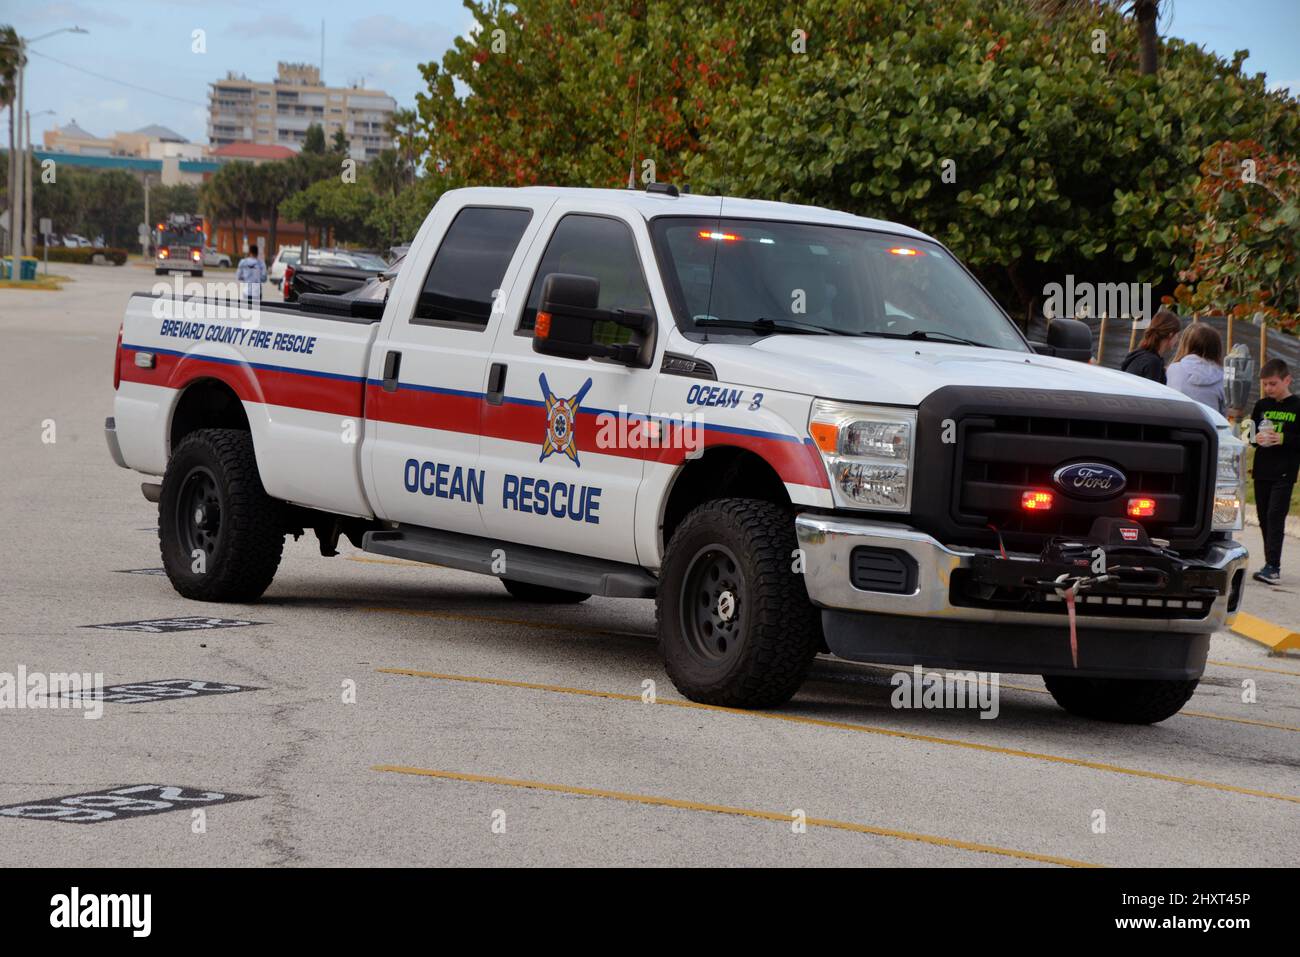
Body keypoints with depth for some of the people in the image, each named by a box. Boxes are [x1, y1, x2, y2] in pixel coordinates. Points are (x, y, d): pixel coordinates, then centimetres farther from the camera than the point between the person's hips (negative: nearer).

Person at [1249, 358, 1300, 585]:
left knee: (1275, 516, -12)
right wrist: (1256, 437, -6)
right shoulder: (1261, 405, 10)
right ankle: (1272, 565, 17)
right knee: (1264, 517, 8)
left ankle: (1273, 567, -17)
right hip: (1261, 472, 5)